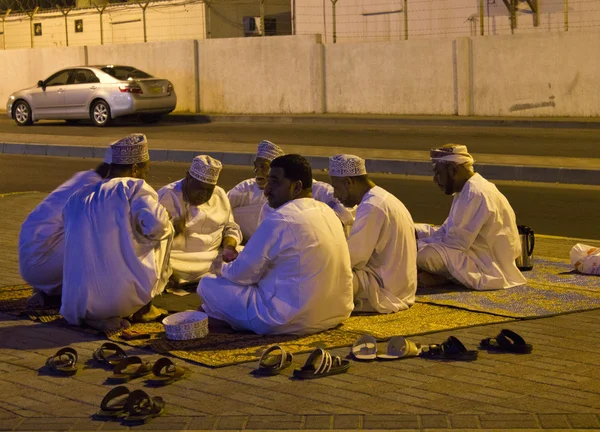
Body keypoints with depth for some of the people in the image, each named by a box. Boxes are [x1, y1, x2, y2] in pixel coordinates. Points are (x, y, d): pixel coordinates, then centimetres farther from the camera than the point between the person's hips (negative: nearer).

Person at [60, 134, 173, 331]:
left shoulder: (77, 198, 15)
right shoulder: (133, 187, -3)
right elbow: (156, 224, -19)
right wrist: (168, 224, 5)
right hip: (124, 298, -6)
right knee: (160, 235, 15)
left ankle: (96, 317, 15)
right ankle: (144, 309, 17)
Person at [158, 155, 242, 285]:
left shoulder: (220, 195, 11)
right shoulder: (166, 196, -4)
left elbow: (230, 228, 15)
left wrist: (229, 247, -6)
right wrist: (172, 231, -25)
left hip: (215, 257, 5)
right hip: (179, 259, -5)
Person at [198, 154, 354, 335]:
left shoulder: (280, 219, -17)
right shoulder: (327, 211, 9)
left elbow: (243, 274, -9)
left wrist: (224, 268, 14)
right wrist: (241, 256, 20)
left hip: (295, 321, -9)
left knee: (208, 284, 3)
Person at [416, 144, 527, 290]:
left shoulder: (475, 193, -20)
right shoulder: (467, 190, 12)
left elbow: (457, 242, -22)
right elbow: (447, 232, 15)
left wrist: (417, 245, -11)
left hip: (490, 267, -11)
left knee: (425, 255, -28)